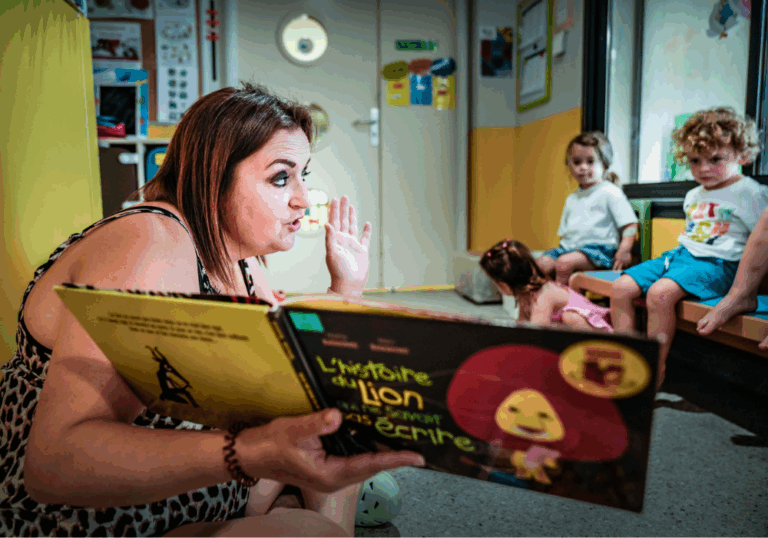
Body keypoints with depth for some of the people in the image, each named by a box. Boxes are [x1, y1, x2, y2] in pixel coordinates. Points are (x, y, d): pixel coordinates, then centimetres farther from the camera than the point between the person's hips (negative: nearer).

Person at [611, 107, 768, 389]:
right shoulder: (692, 196, 20)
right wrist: (674, 257, 19)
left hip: (717, 264, -8)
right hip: (680, 255, 8)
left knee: (660, 293, -34)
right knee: (621, 288, -10)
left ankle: (656, 369, -20)